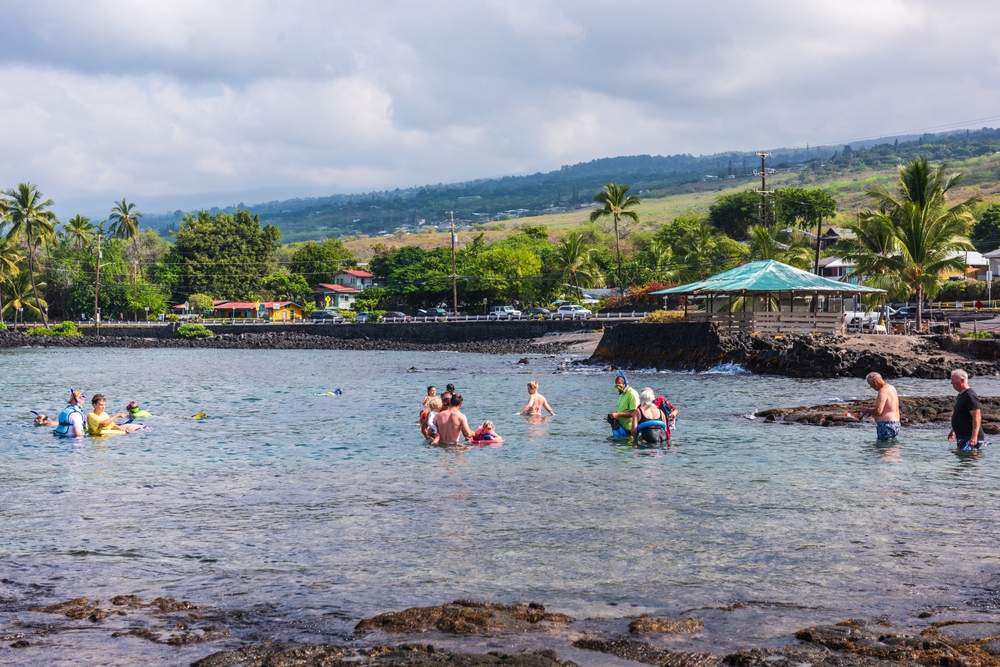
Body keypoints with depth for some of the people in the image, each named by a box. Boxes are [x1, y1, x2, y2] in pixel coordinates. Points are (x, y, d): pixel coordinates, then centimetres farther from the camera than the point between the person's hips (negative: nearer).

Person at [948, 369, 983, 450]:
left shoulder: (970, 396, -17)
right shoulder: (961, 395, 15)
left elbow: (977, 417, -23)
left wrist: (974, 437, -30)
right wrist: (953, 431, 31)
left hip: (969, 438, -11)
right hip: (962, 436, 11)